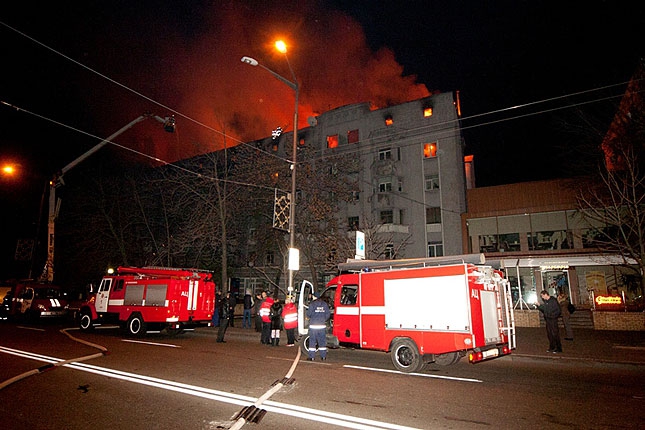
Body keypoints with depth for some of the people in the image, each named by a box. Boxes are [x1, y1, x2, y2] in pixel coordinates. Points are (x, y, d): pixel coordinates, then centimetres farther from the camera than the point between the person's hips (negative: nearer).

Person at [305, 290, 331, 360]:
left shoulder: (312, 304, -6)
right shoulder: (324, 304, 6)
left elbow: (308, 314, -6)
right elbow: (327, 315, 5)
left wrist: (309, 317, 16)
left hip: (313, 326, -3)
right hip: (322, 326, 3)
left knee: (312, 341, 4)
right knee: (322, 341, 10)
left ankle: (311, 357, 5)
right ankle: (323, 356, 13)